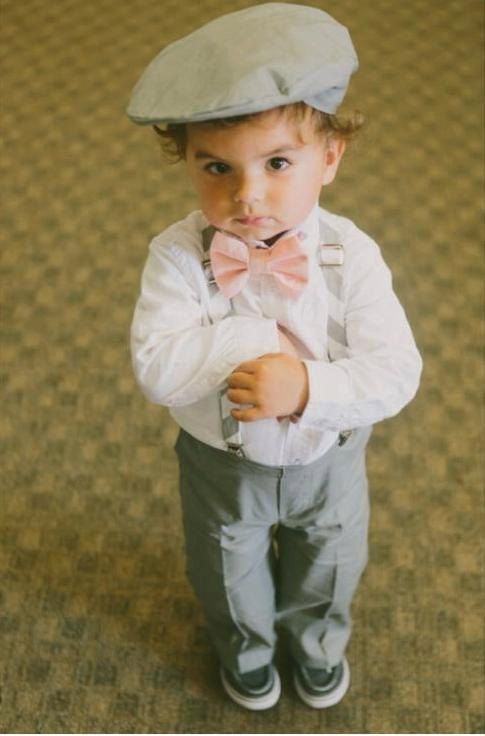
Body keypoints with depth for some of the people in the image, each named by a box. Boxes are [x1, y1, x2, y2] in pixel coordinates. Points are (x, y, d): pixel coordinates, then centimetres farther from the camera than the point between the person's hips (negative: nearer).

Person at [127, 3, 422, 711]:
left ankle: (318, 645, 65)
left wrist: (308, 387, -40)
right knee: (231, 575, 28)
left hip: (328, 462, 1)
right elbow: (156, 368, -34)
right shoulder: (178, 256, -27)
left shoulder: (351, 256, -25)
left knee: (328, 567, 30)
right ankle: (246, 652, 63)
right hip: (222, 464, -1)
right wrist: (257, 338, -38)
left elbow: (395, 372, -26)